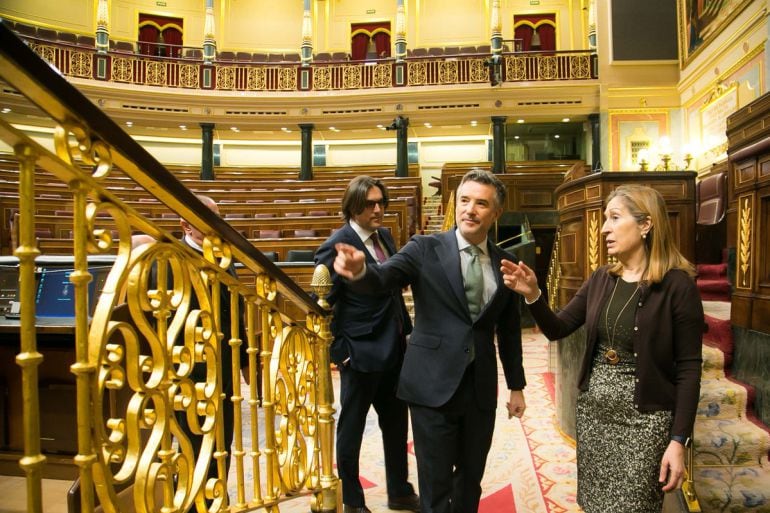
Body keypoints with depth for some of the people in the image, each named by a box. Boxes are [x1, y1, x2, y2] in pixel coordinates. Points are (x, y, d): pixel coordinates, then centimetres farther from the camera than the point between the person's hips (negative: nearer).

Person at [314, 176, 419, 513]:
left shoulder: (384, 236, 7)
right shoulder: (337, 244, -15)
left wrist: (406, 330, 9)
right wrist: (340, 350, -16)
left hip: (394, 348, 8)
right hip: (362, 351, -7)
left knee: (396, 424, 19)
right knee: (352, 428, 11)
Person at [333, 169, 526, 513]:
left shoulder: (505, 263, 5)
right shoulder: (425, 249, -5)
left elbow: (509, 331, 12)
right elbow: (383, 278, -21)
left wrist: (516, 385, 15)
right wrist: (359, 270, -43)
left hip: (481, 387, 4)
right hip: (433, 385, -3)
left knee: (471, 479, 17)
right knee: (436, 483, 6)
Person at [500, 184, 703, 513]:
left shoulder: (677, 284, -13)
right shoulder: (601, 279, 3)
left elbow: (689, 369, -12)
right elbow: (557, 329, 6)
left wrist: (679, 440, -15)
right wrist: (532, 295, -12)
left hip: (643, 418, -5)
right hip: (593, 411, 6)